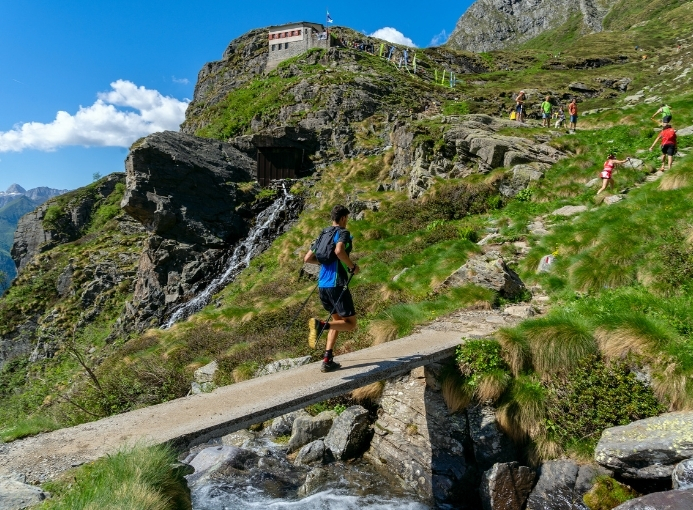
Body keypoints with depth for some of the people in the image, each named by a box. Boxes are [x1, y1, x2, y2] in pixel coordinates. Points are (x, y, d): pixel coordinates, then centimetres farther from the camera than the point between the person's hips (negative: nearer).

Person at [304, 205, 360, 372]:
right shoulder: (343, 233, -4)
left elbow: (307, 259, 18)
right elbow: (339, 250, -26)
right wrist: (353, 266, -12)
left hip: (322, 284, 8)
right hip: (337, 284, -8)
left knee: (338, 320, 21)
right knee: (351, 324, 0)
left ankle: (327, 360, 12)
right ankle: (321, 325, -25)